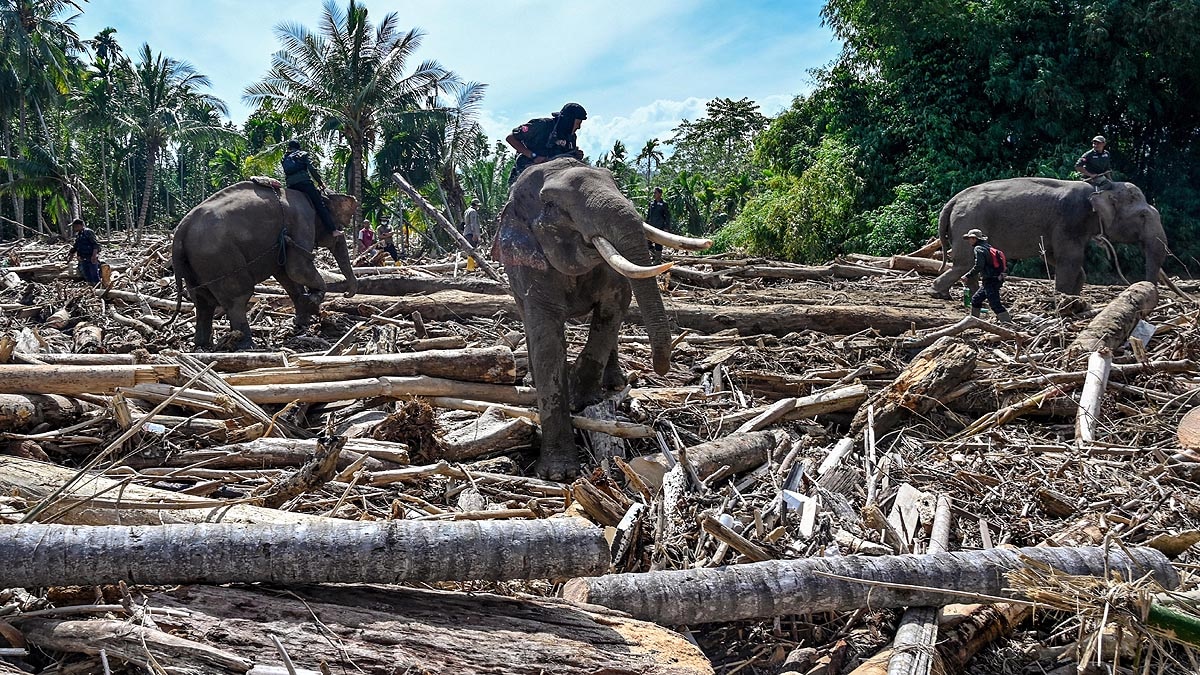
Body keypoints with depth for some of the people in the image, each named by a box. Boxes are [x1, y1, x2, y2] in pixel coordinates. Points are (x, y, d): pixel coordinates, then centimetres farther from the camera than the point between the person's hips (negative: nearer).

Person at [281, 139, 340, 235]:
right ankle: (333, 229, -12)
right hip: (304, 182, -4)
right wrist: (320, 182, 6)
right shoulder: (303, 154, 12)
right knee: (320, 206, -6)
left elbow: (285, 173, 20)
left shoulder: (284, 158, 24)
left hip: (290, 185, 4)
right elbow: (312, 169, 1)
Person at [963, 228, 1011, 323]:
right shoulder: (987, 246, 16)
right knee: (976, 299, 20)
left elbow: (978, 266, -21)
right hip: (996, 279, 10)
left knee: (995, 304, -13)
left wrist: (968, 276, -13)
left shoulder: (978, 249, -13)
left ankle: (1009, 324, -15)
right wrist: (980, 274, 23)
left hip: (991, 281, -10)